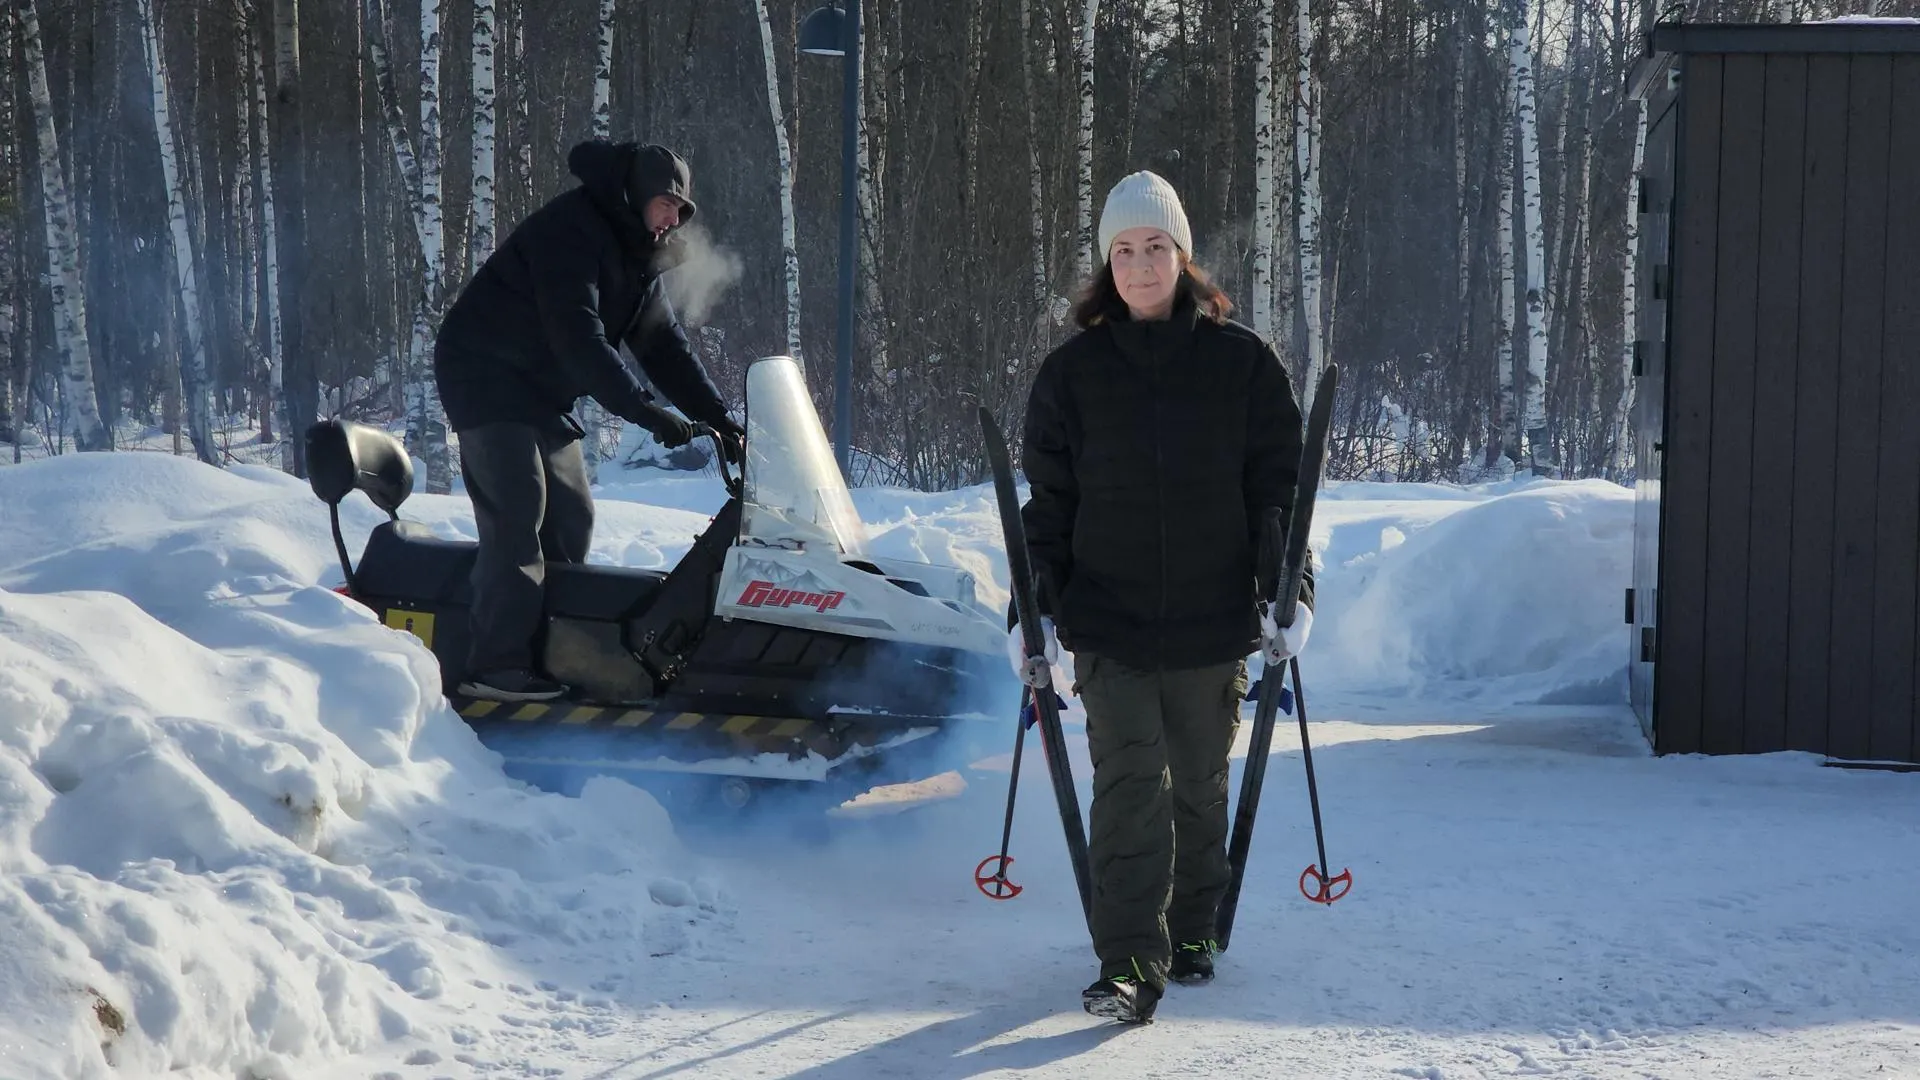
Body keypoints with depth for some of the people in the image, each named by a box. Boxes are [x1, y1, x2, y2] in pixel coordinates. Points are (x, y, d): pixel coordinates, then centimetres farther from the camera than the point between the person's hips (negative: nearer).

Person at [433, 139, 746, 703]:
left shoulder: (638, 262, 10)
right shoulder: (571, 229, -20)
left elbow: (665, 344, 10)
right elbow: (577, 336, -31)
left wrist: (718, 417, 0)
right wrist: (641, 409, -35)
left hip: (545, 393, 10)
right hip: (488, 378, -10)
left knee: (571, 519, 6)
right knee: (517, 516, -19)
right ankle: (497, 664, -22)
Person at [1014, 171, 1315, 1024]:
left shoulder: (1241, 362, 3)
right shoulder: (1072, 371, 5)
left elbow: (1278, 486, 5)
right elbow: (1047, 500, 7)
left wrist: (1288, 593, -2)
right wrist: (1036, 608, 0)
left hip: (1212, 619, 1)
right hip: (1108, 622, -1)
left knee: (1200, 785, 12)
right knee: (1130, 786, -10)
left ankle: (1191, 933, 30)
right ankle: (1129, 968, -9)